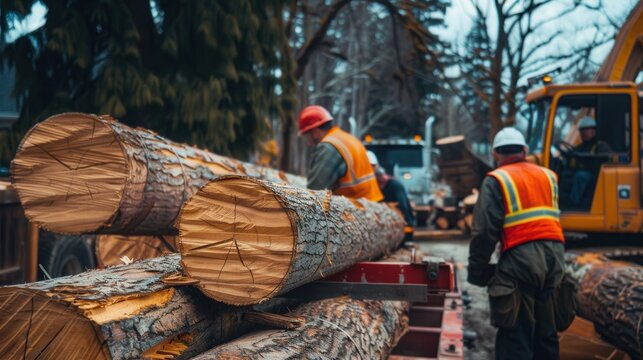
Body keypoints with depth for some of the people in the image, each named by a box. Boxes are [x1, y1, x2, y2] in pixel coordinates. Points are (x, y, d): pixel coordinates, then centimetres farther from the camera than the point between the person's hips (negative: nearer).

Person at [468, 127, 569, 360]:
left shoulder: (496, 180, -2)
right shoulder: (548, 176, 17)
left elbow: (485, 231, -8)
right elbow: (552, 219, 19)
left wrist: (477, 272, -2)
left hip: (521, 258, -6)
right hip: (554, 255, 6)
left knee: (516, 336, 0)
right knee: (546, 332, 18)